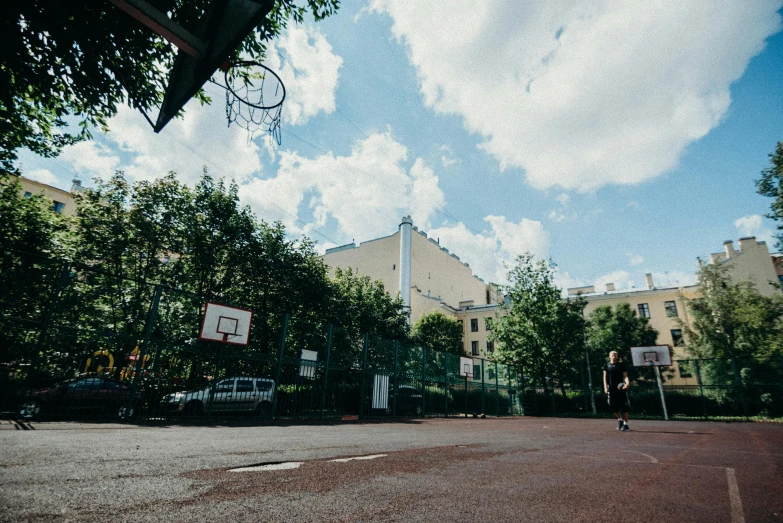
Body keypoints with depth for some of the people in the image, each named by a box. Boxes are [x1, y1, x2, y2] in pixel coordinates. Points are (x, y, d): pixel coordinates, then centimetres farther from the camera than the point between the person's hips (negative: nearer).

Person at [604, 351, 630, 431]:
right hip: (611, 389, 1)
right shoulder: (607, 366, 10)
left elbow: (625, 375, -1)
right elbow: (605, 376, 6)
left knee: (624, 406, -2)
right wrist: (605, 387, -5)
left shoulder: (621, 365, 8)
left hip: (621, 388, -1)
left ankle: (625, 424, 6)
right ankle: (620, 419, 27)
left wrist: (627, 383, -21)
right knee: (613, 406, 4)